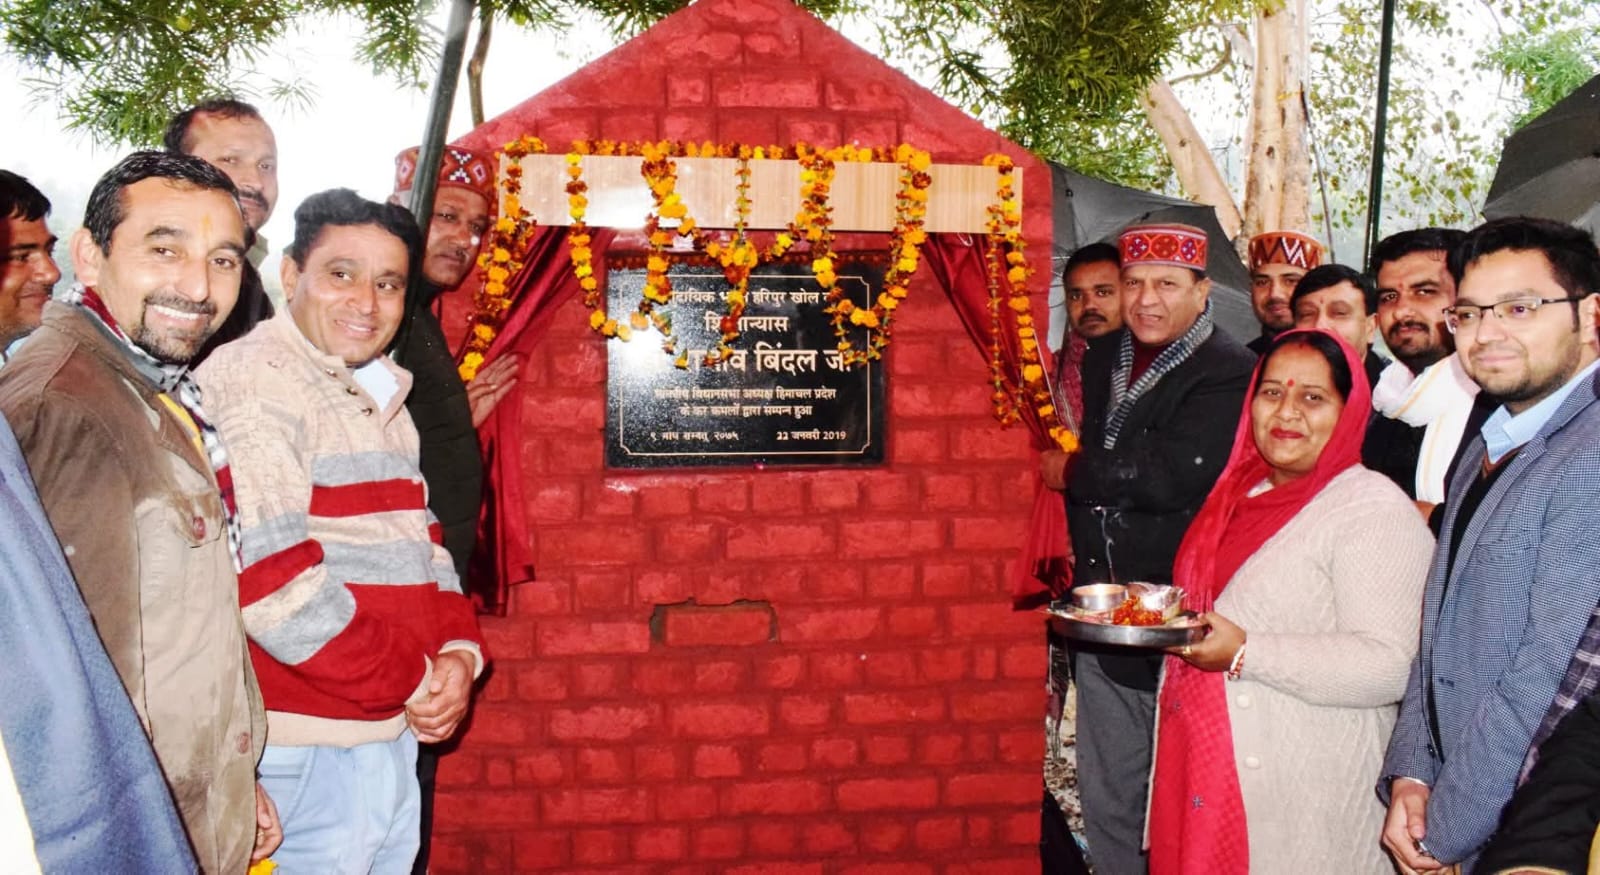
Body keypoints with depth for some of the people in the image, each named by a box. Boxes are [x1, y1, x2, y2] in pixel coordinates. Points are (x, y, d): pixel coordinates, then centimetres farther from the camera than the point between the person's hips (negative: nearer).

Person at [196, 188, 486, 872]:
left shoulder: (380, 398, 14)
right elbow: (267, 575, -23)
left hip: (399, 734, 9)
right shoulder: (250, 380, -14)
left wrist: (458, 654, -2)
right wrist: (412, 677, -15)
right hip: (310, 746, -8)